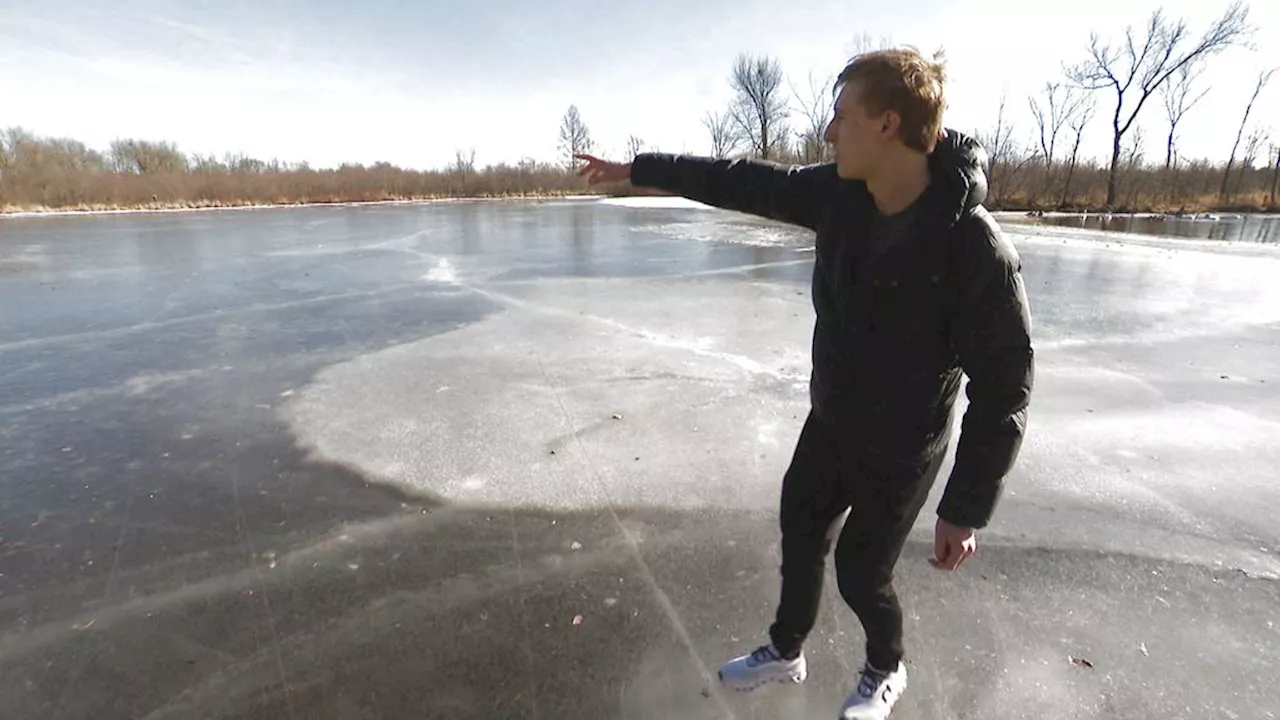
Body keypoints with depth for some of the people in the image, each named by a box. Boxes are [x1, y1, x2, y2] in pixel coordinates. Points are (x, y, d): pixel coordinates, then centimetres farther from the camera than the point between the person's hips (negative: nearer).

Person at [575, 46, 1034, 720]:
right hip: (828, 421, 6)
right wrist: (635, 167, 4)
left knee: (861, 573, 11)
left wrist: (966, 507, -20)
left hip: (897, 448, -6)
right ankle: (785, 651, 46)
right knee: (800, 535, 19)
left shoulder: (975, 248, -29)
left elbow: (1003, 390, -22)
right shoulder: (839, 193, -12)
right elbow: (739, 181, -3)